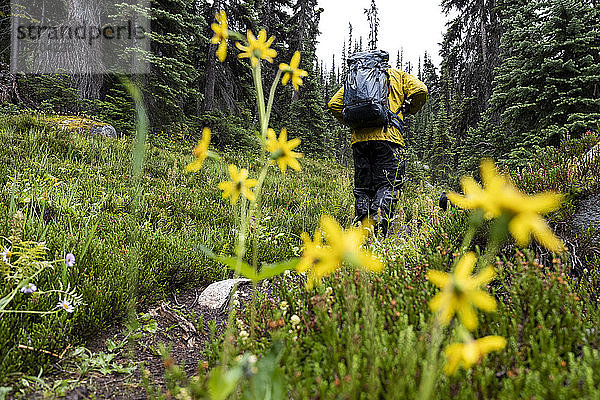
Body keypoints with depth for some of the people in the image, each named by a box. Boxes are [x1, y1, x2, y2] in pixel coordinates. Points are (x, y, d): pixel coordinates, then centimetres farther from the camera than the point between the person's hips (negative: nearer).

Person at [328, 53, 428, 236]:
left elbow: (334, 103, 15)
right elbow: (419, 90, 2)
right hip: (388, 136, -3)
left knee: (363, 188, 9)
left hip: (359, 139, 4)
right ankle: (378, 231, -20)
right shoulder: (397, 75, 18)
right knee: (389, 185, -5)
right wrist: (407, 111, 16)